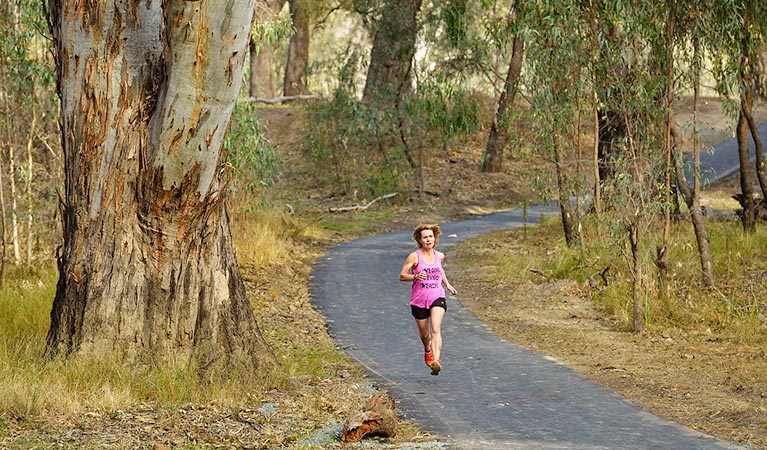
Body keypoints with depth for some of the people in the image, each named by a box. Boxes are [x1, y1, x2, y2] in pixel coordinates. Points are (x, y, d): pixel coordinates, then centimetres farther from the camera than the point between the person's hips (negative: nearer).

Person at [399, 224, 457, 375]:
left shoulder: (440, 256, 5)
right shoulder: (415, 257, -7)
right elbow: (402, 276, -6)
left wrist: (447, 284, 17)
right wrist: (415, 276, -24)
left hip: (437, 297, 1)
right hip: (419, 300, -1)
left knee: (436, 329, -21)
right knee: (424, 334, 14)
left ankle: (436, 361, -33)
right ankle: (428, 350, 49)